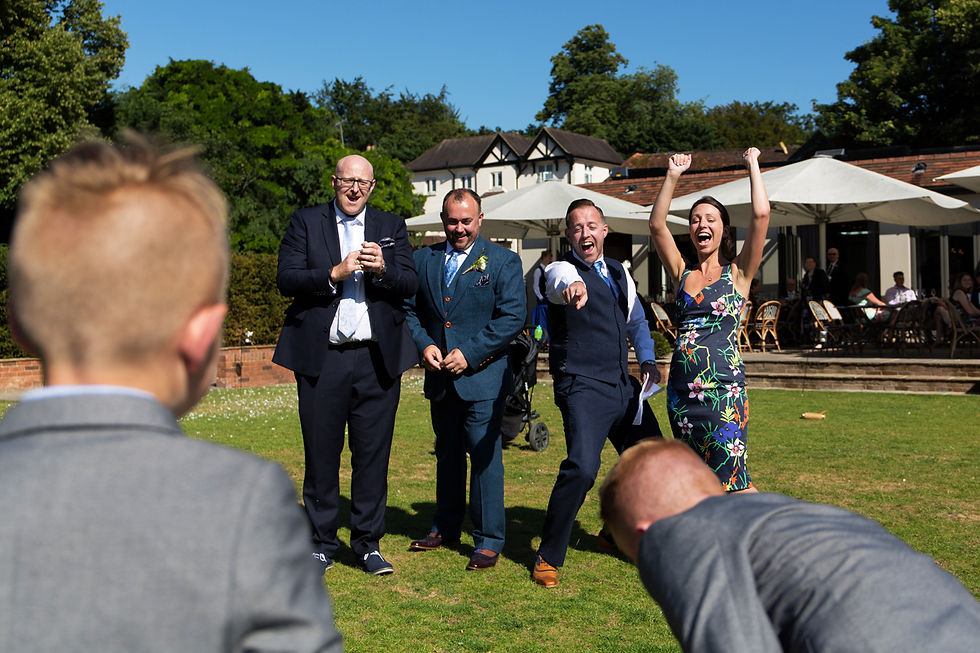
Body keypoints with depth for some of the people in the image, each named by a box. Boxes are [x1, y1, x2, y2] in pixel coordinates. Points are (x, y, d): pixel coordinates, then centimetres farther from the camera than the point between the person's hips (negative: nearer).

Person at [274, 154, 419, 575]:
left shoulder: (391, 226, 13)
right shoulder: (305, 222, 7)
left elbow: (410, 285, 3)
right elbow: (286, 279, -4)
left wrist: (383, 269, -17)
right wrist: (334, 274, -17)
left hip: (377, 358, 1)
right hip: (321, 356, -1)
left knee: (373, 454, 4)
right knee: (321, 454, 5)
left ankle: (368, 544, 17)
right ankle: (321, 544, 19)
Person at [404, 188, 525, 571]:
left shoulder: (503, 261, -2)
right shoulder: (423, 260, 10)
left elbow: (513, 317, -9)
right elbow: (409, 309, 12)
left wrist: (469, 354, -16)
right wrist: (424, 345, -8)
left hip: (483, 376, -4)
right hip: (440, 377, 5)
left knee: (484, 455, -5)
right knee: (447, 453, 17)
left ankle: (488, 540, 6)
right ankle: (446, 528, 32)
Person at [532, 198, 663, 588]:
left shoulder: (619, 272, 15)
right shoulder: (563, 270, -6)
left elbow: (636, 320, 28)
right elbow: (560, 283, -33)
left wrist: (647, 359, 12)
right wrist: (573, 286, -56)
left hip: (624, 386, 8)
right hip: (583, 387, -7)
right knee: (582, 467, -23)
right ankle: (548, 557, -7)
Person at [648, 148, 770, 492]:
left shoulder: (737, 273, 3)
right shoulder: (683, 273, 12)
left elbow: (761, 214, -7)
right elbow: (656, 225, 4)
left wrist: (753, 164, 4)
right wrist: (673, 176, 3)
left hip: (723, 389, -5)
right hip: (681, 390, 5)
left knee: (729, 478, -9)